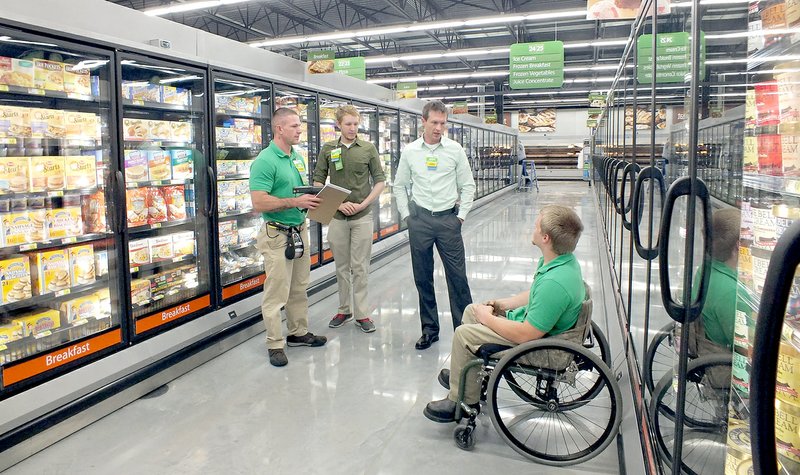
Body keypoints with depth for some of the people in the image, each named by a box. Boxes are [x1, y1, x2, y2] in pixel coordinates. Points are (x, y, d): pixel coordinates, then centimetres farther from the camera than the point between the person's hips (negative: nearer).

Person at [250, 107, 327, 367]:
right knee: (277, 292, 0)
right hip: (277, 235, -8)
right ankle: (275, 344, 12)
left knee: (300, 287, 17)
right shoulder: (265, 161, -16)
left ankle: (299, 332, 31)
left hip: (300, 230, 8)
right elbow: (259, 202, -22)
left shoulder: (298, 158, 10)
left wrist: (312, 199, 1)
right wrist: (294, 202, -25)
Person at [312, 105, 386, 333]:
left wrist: (363, 204, -9)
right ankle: (344, 310, 22)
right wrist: (338, 204, -8)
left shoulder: (368, 149, 2)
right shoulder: (328, 149, 4)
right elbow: (318, 182, 4)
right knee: (341, 266, 10)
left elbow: (380, 180, 3)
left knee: (360, 267, 2)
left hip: (362, 216, -1)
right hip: (337, 216, 1)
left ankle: (361, 314, 10)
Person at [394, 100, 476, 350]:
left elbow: (467, 185, 6)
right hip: (420, 219, 2)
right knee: (422, 278, 8)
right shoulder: (410, 151, 4)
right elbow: (400, 186, 13)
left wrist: (461, 215, 0)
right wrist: (406, 215, 6)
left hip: (448, 218, -1)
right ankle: (429, 329, 22)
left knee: (457, 276, -1)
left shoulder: (455, 149, 1)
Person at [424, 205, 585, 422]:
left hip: (537, 343, -10)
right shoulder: (563, 258, -5)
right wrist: (503, 304, 5)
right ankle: (464, 373, 32)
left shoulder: (555, 282, -36)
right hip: (531, 318, 10)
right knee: (472, 310, 15)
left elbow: (526, 335, -31)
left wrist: (488, 318, -17)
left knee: (463, 334, -7)